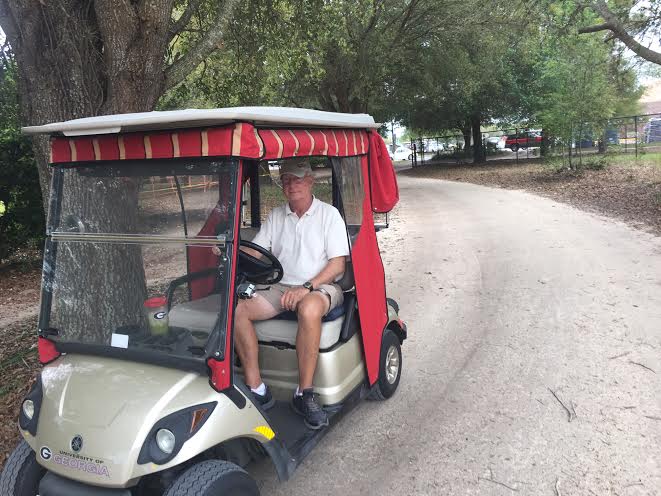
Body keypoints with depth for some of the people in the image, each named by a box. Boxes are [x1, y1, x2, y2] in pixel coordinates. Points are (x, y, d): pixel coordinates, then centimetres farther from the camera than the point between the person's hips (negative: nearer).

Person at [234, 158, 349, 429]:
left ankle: (304, 394, -27)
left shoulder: (329, 214, 2)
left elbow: (337, 265, -6)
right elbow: (254, 251, 7)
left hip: (322, 286, -4)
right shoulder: (275, 216, 16)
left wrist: (306, 287, -20)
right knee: (237, 308, -21)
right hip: (281, 286, 5)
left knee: (309, 309, -40)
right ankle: (256, 389, -17)